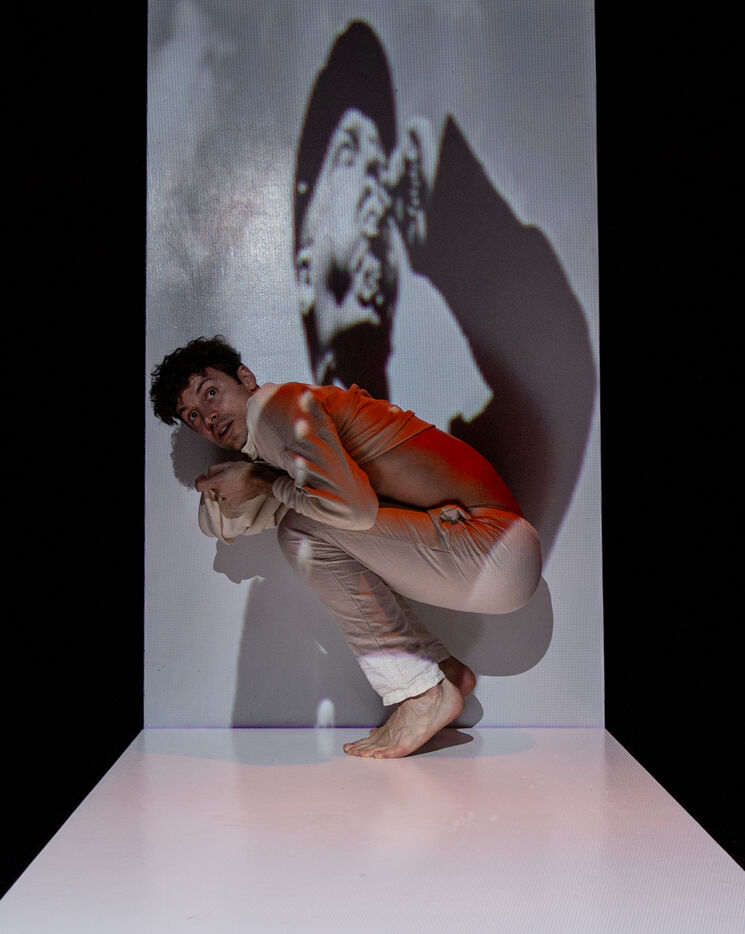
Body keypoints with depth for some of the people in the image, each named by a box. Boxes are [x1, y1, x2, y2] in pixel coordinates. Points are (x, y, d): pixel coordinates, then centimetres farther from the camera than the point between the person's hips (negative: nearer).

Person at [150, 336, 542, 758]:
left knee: (302, 526, -14)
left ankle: (422, 694, -7)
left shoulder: (273, 403, -9)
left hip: (495, 548, -10)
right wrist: (235, 483, 7)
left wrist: (267, 487, -5)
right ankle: (446, 669, 14)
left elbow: (353, 506, -22)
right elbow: (219, 523, 29)